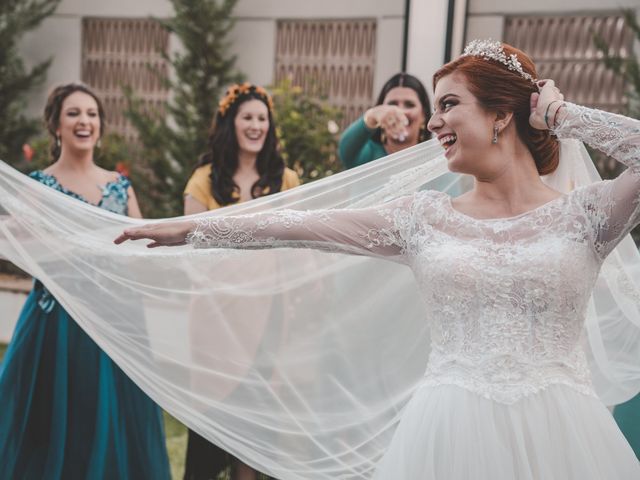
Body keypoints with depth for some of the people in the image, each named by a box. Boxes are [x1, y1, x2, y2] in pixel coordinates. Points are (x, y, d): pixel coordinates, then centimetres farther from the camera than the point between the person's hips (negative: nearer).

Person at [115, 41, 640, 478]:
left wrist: (559, 116, -3)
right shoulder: (425, 217, 9)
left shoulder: (583, 214, 3)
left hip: (557, 430, -2)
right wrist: (192, 229, 6)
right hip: (451, 430, 2)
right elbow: (302, 226, 7)